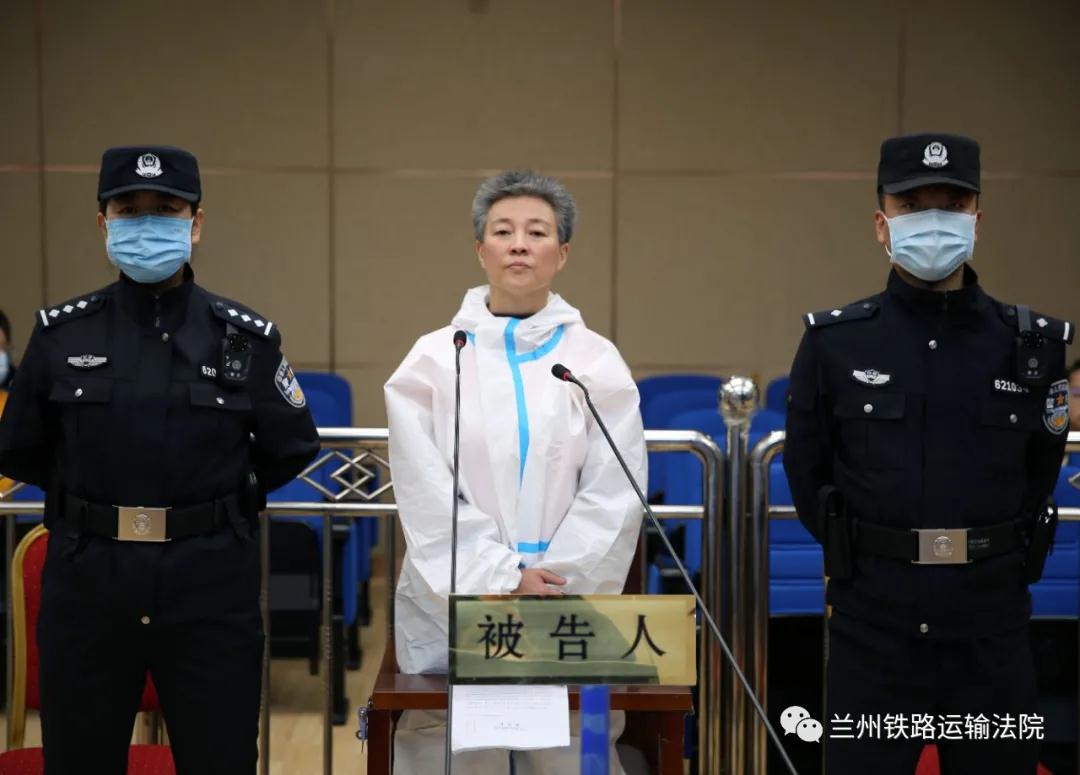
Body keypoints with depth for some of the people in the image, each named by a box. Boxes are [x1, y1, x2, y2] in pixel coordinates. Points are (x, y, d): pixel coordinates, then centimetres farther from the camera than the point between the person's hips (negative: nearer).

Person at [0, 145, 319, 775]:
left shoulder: (247, 337, 1)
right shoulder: (62, 333, 2)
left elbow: (290, 450, 9)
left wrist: (217, 503, 8)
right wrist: (93, 498, 9)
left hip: (212, 589, -1)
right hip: (87, 586, 1)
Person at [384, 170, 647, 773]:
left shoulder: (597, 360, 5)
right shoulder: (434, 359, 4)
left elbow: (614, 493, -1)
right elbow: (427, 493, -3)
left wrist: (554, 583, -10)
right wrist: (504, 579, -11)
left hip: (573, 605, 0)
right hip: (452, 610, 0)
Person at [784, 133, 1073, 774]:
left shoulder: (1034, 344, 2)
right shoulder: (835, 343, 0)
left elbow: (1038, 475, 13)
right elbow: (807, 476, 8)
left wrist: (993, 565, 11)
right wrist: (875, 561, 10)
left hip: (992, 632, 1)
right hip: (872, 632, -1)